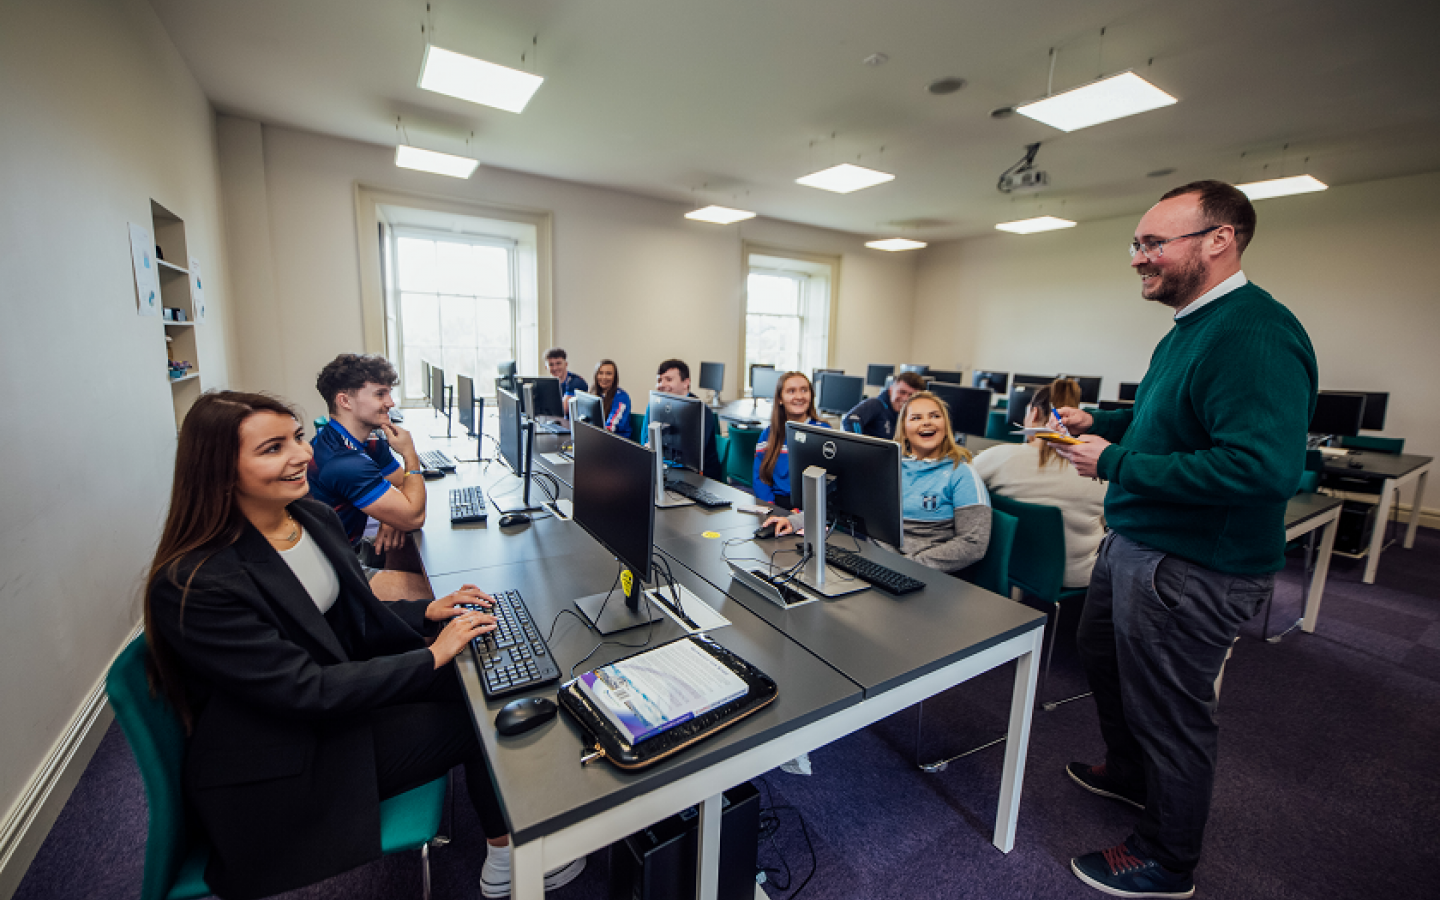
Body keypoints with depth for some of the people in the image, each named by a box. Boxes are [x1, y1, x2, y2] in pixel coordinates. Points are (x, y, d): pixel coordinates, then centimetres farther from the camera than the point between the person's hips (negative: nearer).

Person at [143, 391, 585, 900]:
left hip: (335, 689, 7)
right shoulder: (193, 585, -26)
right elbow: (306, 691, -26)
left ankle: (504, 846, 10)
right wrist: (432, 656, -23)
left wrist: (428, 611, -5)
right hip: (275, 772, -7)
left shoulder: (316, 517, -2)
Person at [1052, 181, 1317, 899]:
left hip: (1190, 569, -10)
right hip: (1135, 543, 10)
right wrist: (1100, 423, 7)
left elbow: (1264, 465, -33)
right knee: (1102, 655, 26)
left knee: (1169, 711, 8)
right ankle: (1127, 774, 52)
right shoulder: (1189, 328, 10)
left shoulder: (1255, 335, -23)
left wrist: (1114, 462, -27)